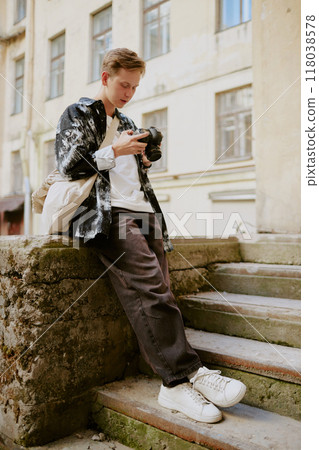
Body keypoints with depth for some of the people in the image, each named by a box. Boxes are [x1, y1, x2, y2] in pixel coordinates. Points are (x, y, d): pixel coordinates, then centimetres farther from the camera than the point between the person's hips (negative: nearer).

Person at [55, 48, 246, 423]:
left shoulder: (126, 123, 32)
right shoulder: (79, 114, 13)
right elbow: (68, 166, -1)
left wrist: (142, 161, 14)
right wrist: (115, 151, 0)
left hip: (143, 213, 6)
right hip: (107, 215, -6)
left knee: (156, 294, -10)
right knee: (150, 290, -24)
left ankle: (175, 384, -13)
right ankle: (187, 374, -21)